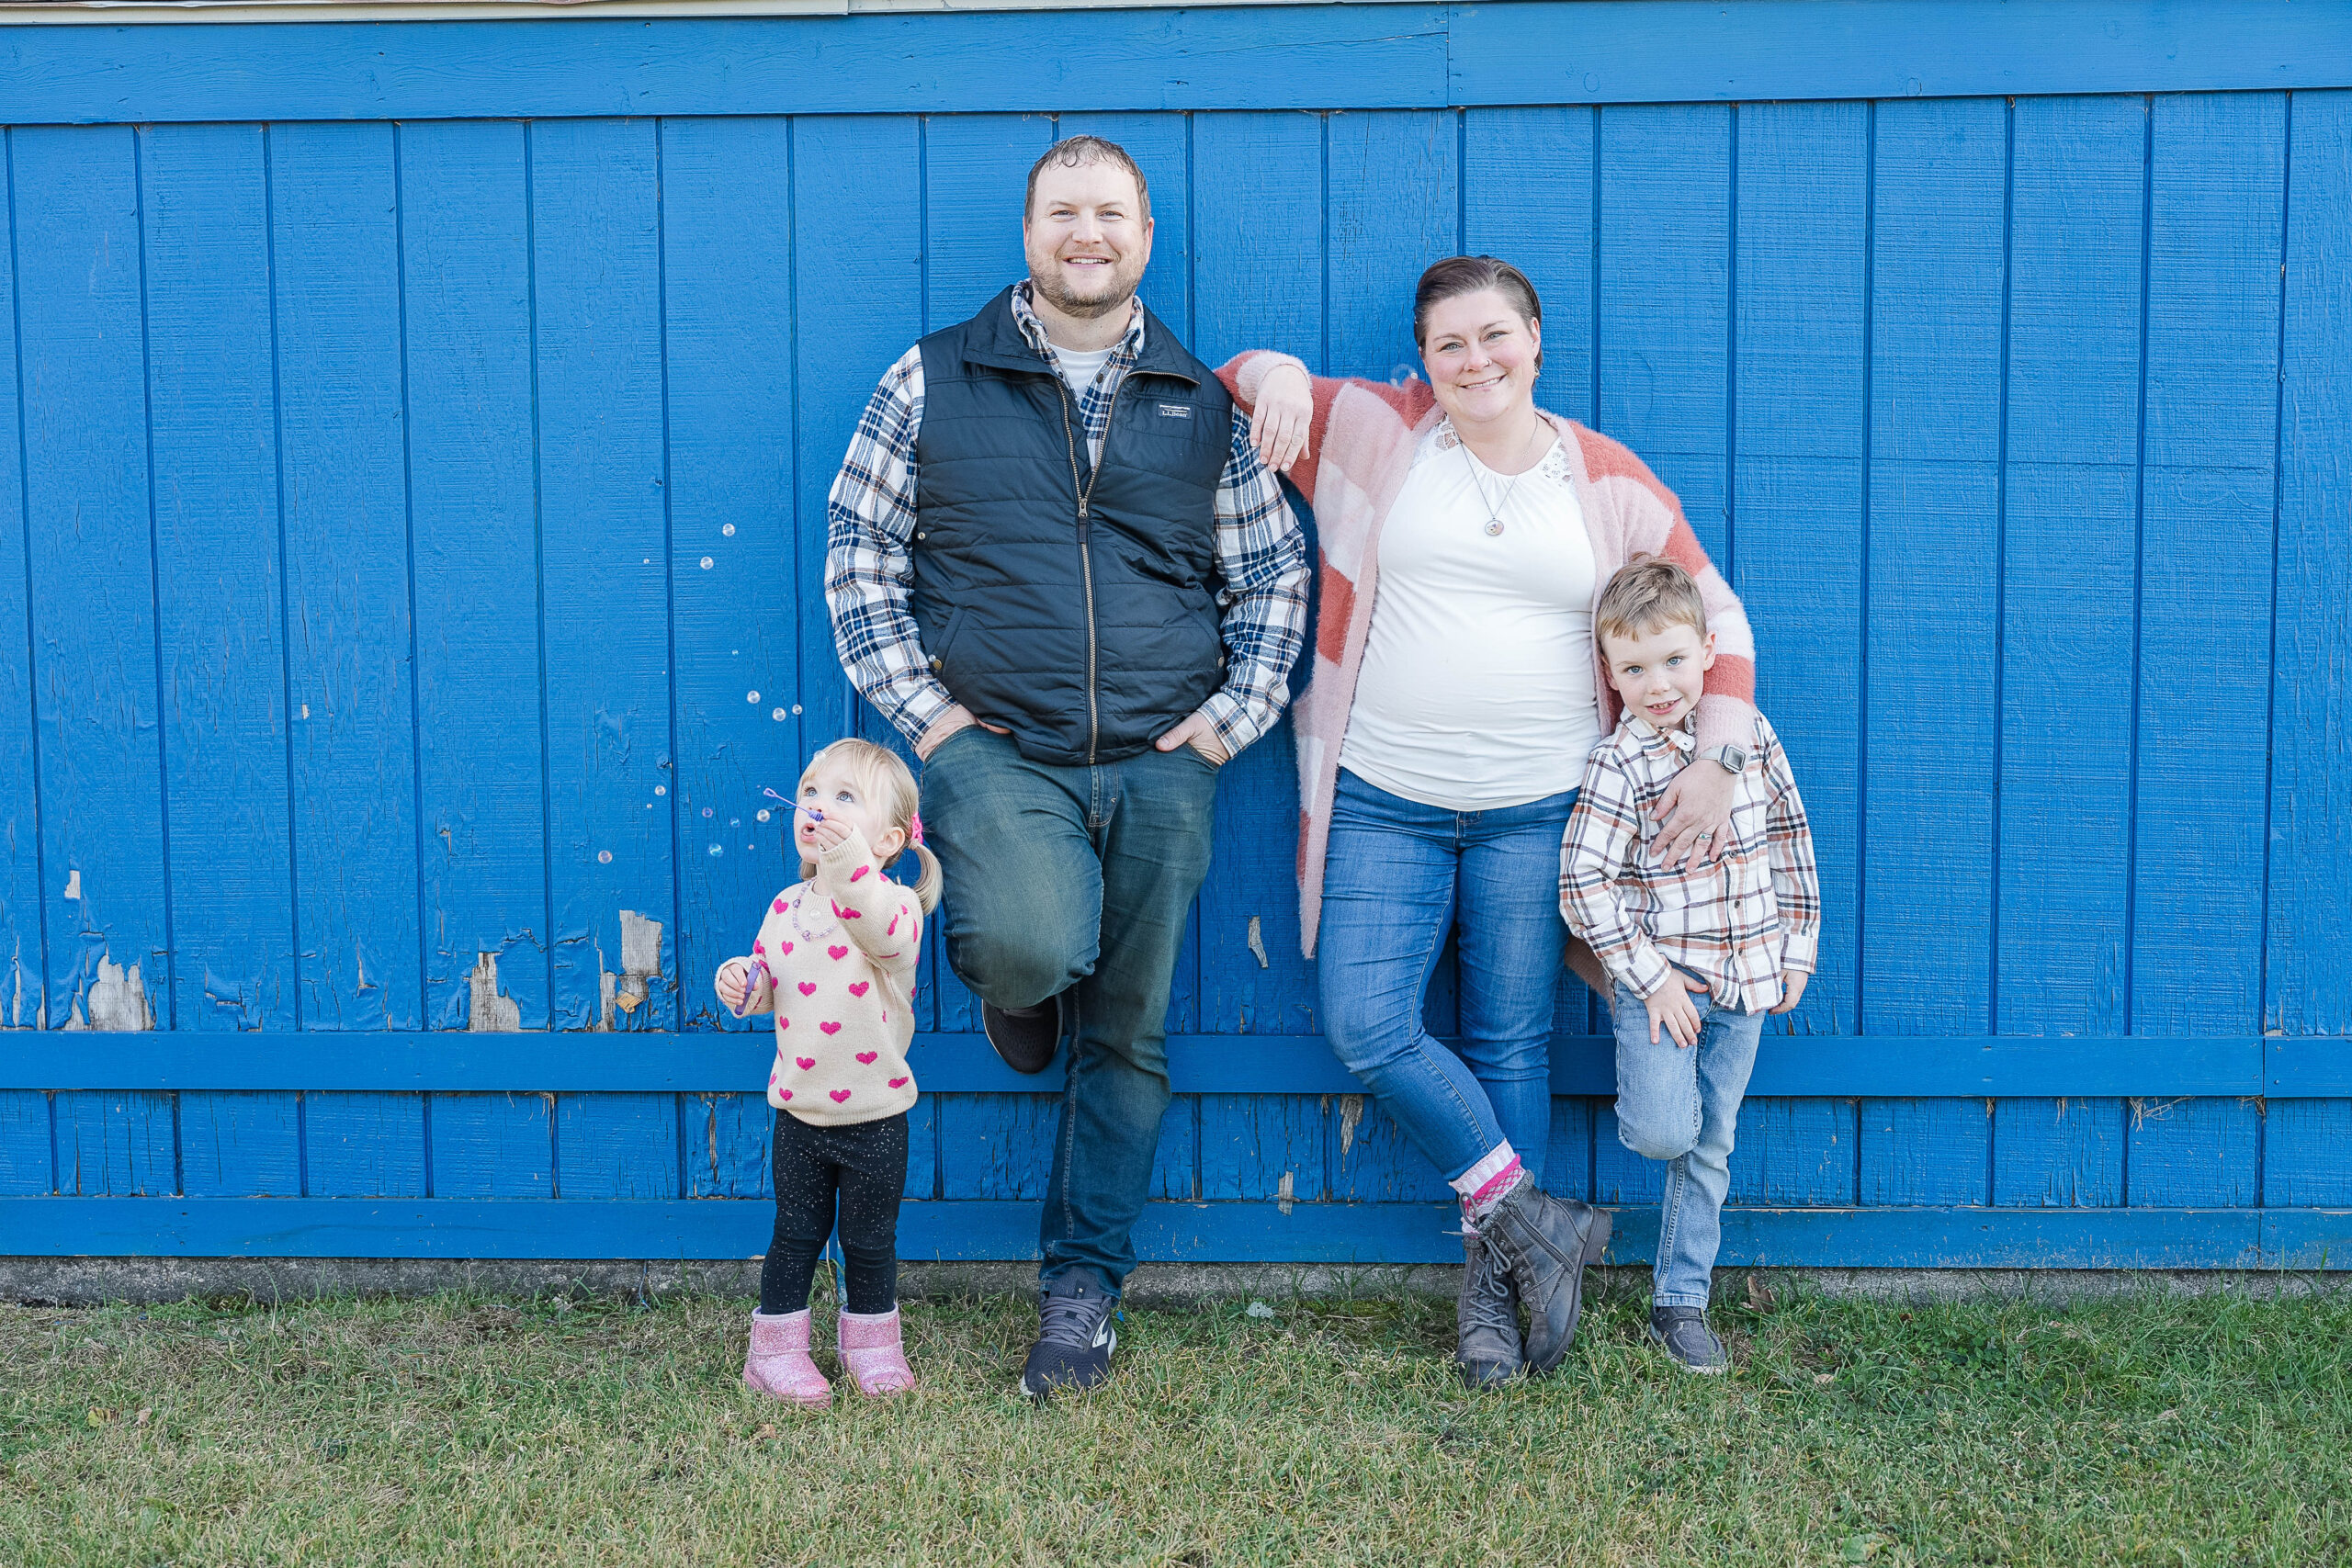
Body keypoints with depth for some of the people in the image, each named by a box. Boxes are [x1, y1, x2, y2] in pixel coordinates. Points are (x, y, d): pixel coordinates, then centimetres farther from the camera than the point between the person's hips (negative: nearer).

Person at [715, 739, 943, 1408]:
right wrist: (744, 981, -7)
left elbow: (881, 931, -40)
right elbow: (769, 974, 17)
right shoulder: (786, 906, 3)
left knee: (870, 1238, 11)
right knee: (795, 1233, 13)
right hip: (800, 1108, 4)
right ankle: (777, 1347, 24)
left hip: (875, 1112, -3)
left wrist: (847, 854, -53)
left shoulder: (895, 904, -15)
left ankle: (870, 1341, 30)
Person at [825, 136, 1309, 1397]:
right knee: (1034, 947, -30)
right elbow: (858, 553, 7)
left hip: (1160, 767, 2)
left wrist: (1234, 711, 2)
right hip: (995, 750, -2)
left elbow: (1274, 571, 15)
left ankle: (1083, 1280, 21)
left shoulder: (1205, 405, 10)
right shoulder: (933, 381, 5)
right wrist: (920, 704, -3)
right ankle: (1006, 978, 9)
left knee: (1128, 1029, 6)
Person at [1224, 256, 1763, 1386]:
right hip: (1383, 802, 1)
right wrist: (1281, 381, -10)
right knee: (1366, 1027, -9)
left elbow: (1715, 621, 10)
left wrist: (1714, 761, -2)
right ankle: (1537, 1220, 6)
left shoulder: (1612, 482, 5)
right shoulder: (1377, 433, 3)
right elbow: (1244, 385, 14)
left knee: (1510, 1044, 3)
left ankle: (1491, 1283, 16)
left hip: (1537, 809, 0)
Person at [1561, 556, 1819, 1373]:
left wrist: (1797, 947, 9)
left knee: (1710, 1145, 10)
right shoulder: (1617, 766, -12)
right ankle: (1645, 1099, 18)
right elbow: (1585, 886, -13)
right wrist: (1651, 976, -14)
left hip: (1746, 981, 4)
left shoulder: (1752, 736, 1)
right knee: (1664, 1132, -18)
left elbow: (1789, 841, 11)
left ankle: (1680, 1301, 21)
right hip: (1662, 980, -4)